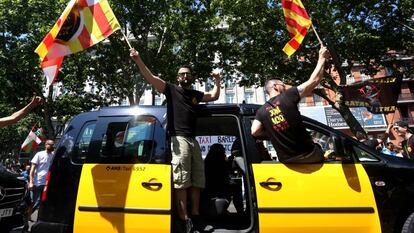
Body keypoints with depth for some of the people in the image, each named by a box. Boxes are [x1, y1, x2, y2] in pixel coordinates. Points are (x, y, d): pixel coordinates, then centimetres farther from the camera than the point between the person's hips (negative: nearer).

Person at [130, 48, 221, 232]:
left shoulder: (195, 94, 21)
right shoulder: (171, 89, 7)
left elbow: (214, 96, 31)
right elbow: (150, 77, -3)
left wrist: (217, 80, 23)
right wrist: (138, 60, -13)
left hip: (193, 140, 7)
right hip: (179, 139, -6)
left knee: (197, 180, 10)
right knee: (181, 181, -12)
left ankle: (195, 216, 21)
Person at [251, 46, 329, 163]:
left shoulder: (262, 111, 3)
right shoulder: (288, 95, -6)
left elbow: (254, 132, -6)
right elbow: (314, 80, -4)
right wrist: (322, 58, 9)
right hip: (308, 154, -3)